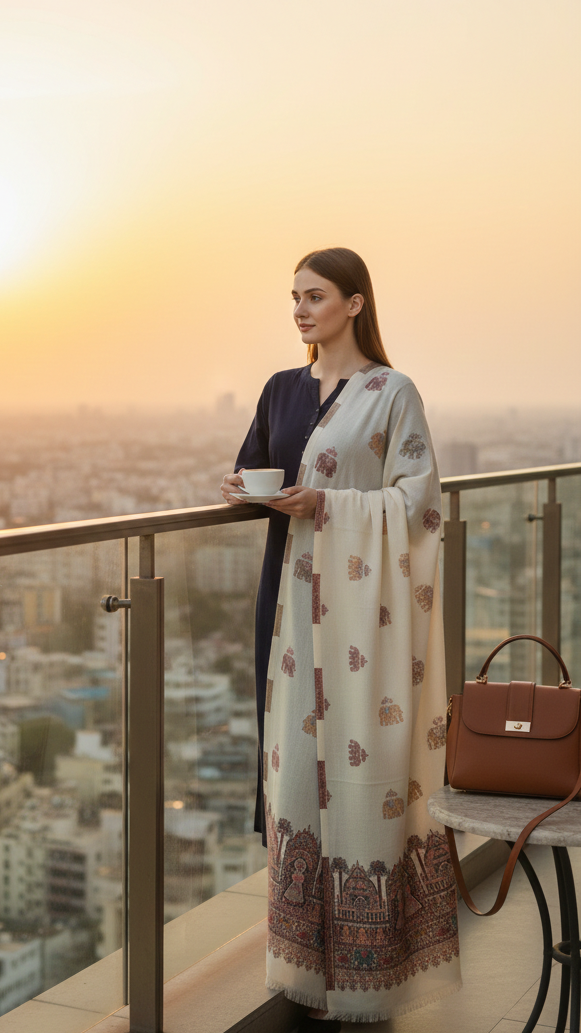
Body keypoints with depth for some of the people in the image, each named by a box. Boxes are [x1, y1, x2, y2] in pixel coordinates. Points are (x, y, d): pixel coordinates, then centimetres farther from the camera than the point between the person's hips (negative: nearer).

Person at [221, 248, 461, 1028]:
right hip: (292, 586, 6)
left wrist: (325, 502, -18)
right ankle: (309, 939, 17)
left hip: (361, 597, -5)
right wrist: (242, 487, -2)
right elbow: (254, 466, 21)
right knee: (297, 741, 6)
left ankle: (363, 956, 7)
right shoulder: (282, 389, 12)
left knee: (358, 745, -4)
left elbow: (418, 497, -8)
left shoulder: (392, 392, -4)